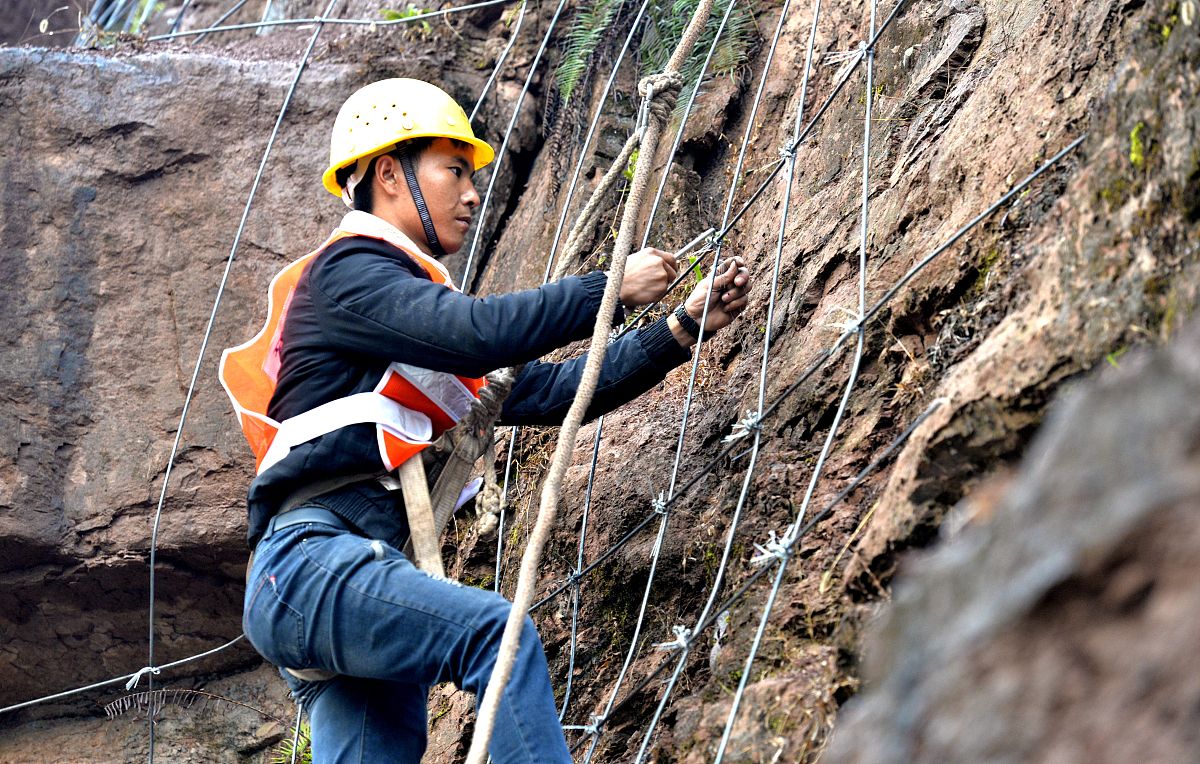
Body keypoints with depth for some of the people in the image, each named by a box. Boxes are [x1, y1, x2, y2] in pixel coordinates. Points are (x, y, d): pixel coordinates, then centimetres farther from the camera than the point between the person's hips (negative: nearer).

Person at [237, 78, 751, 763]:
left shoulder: (429, 310, 29)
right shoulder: (347, 271, 0)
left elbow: (552, 392, 22)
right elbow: (483, 333, -16)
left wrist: (684, 327, 16)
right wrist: (610, 288, -6)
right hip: (312, 559, -9)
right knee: (497, 631, -28)